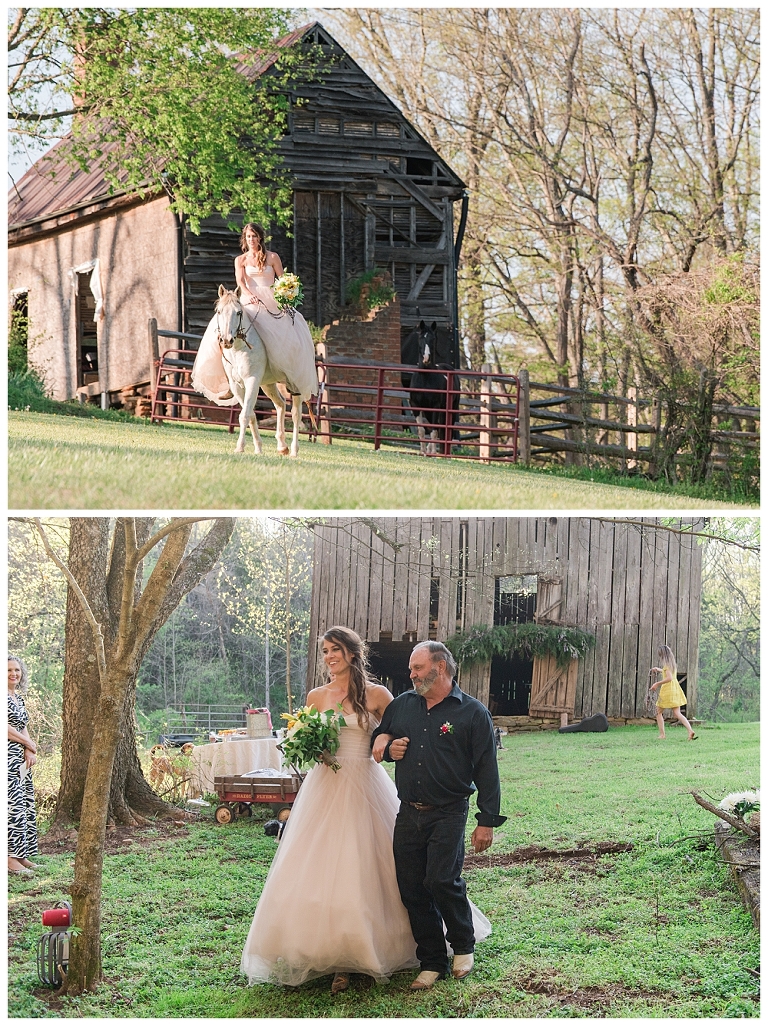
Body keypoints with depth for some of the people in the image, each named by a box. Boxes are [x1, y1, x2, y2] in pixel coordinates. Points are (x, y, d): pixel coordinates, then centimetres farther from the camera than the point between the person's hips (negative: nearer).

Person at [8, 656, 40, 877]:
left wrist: (29, 751, 0)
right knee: (14, 805, -12)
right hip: (7, 756, -9)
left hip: (21, 757, 9)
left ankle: (21, 855, 13)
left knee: (26, 805, 8)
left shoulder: (18, 697, 18)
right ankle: (11, 858, -11)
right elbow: (5, 727, -16)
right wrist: (28, 743, -6)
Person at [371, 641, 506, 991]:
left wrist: (487, 821, -7)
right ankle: (432, 962, 15)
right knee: (411, 888, 3)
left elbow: (486, 770, -3)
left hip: (448, 814, -5)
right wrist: (388, 748, 2)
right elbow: (378, 737, 27)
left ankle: (463, 946, 10)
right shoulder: (401, 705, 12)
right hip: (408, 814, 5)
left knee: (442, 880, -16)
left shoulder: (473, 713, -2)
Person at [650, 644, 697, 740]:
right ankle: (690, 731, -17)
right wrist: (658, 669, 45)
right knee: (677, 714, 2)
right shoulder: (673, 663, 14)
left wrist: (657, 683, -17)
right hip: (675, 689, 8)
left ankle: (662, 734, 5)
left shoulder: (666, 664, -12)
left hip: (667, 690, -8)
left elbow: (669, 678, -22)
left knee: (659, 712, 8)